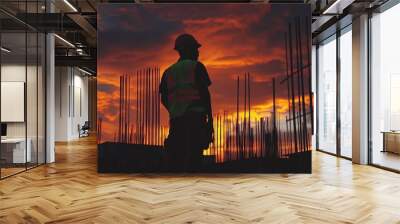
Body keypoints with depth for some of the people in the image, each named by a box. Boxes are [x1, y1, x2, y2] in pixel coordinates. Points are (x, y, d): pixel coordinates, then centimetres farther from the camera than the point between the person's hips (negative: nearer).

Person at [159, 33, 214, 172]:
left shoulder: (168, 71, 19)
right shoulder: (196, 66, 4)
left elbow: (164, 99, 15)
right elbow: (205, 93, -5)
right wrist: (210, 119, -4)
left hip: (175, 120, 5)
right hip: (195, 118, -5)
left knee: (175, 159, 7)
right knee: (192, 159, -9)